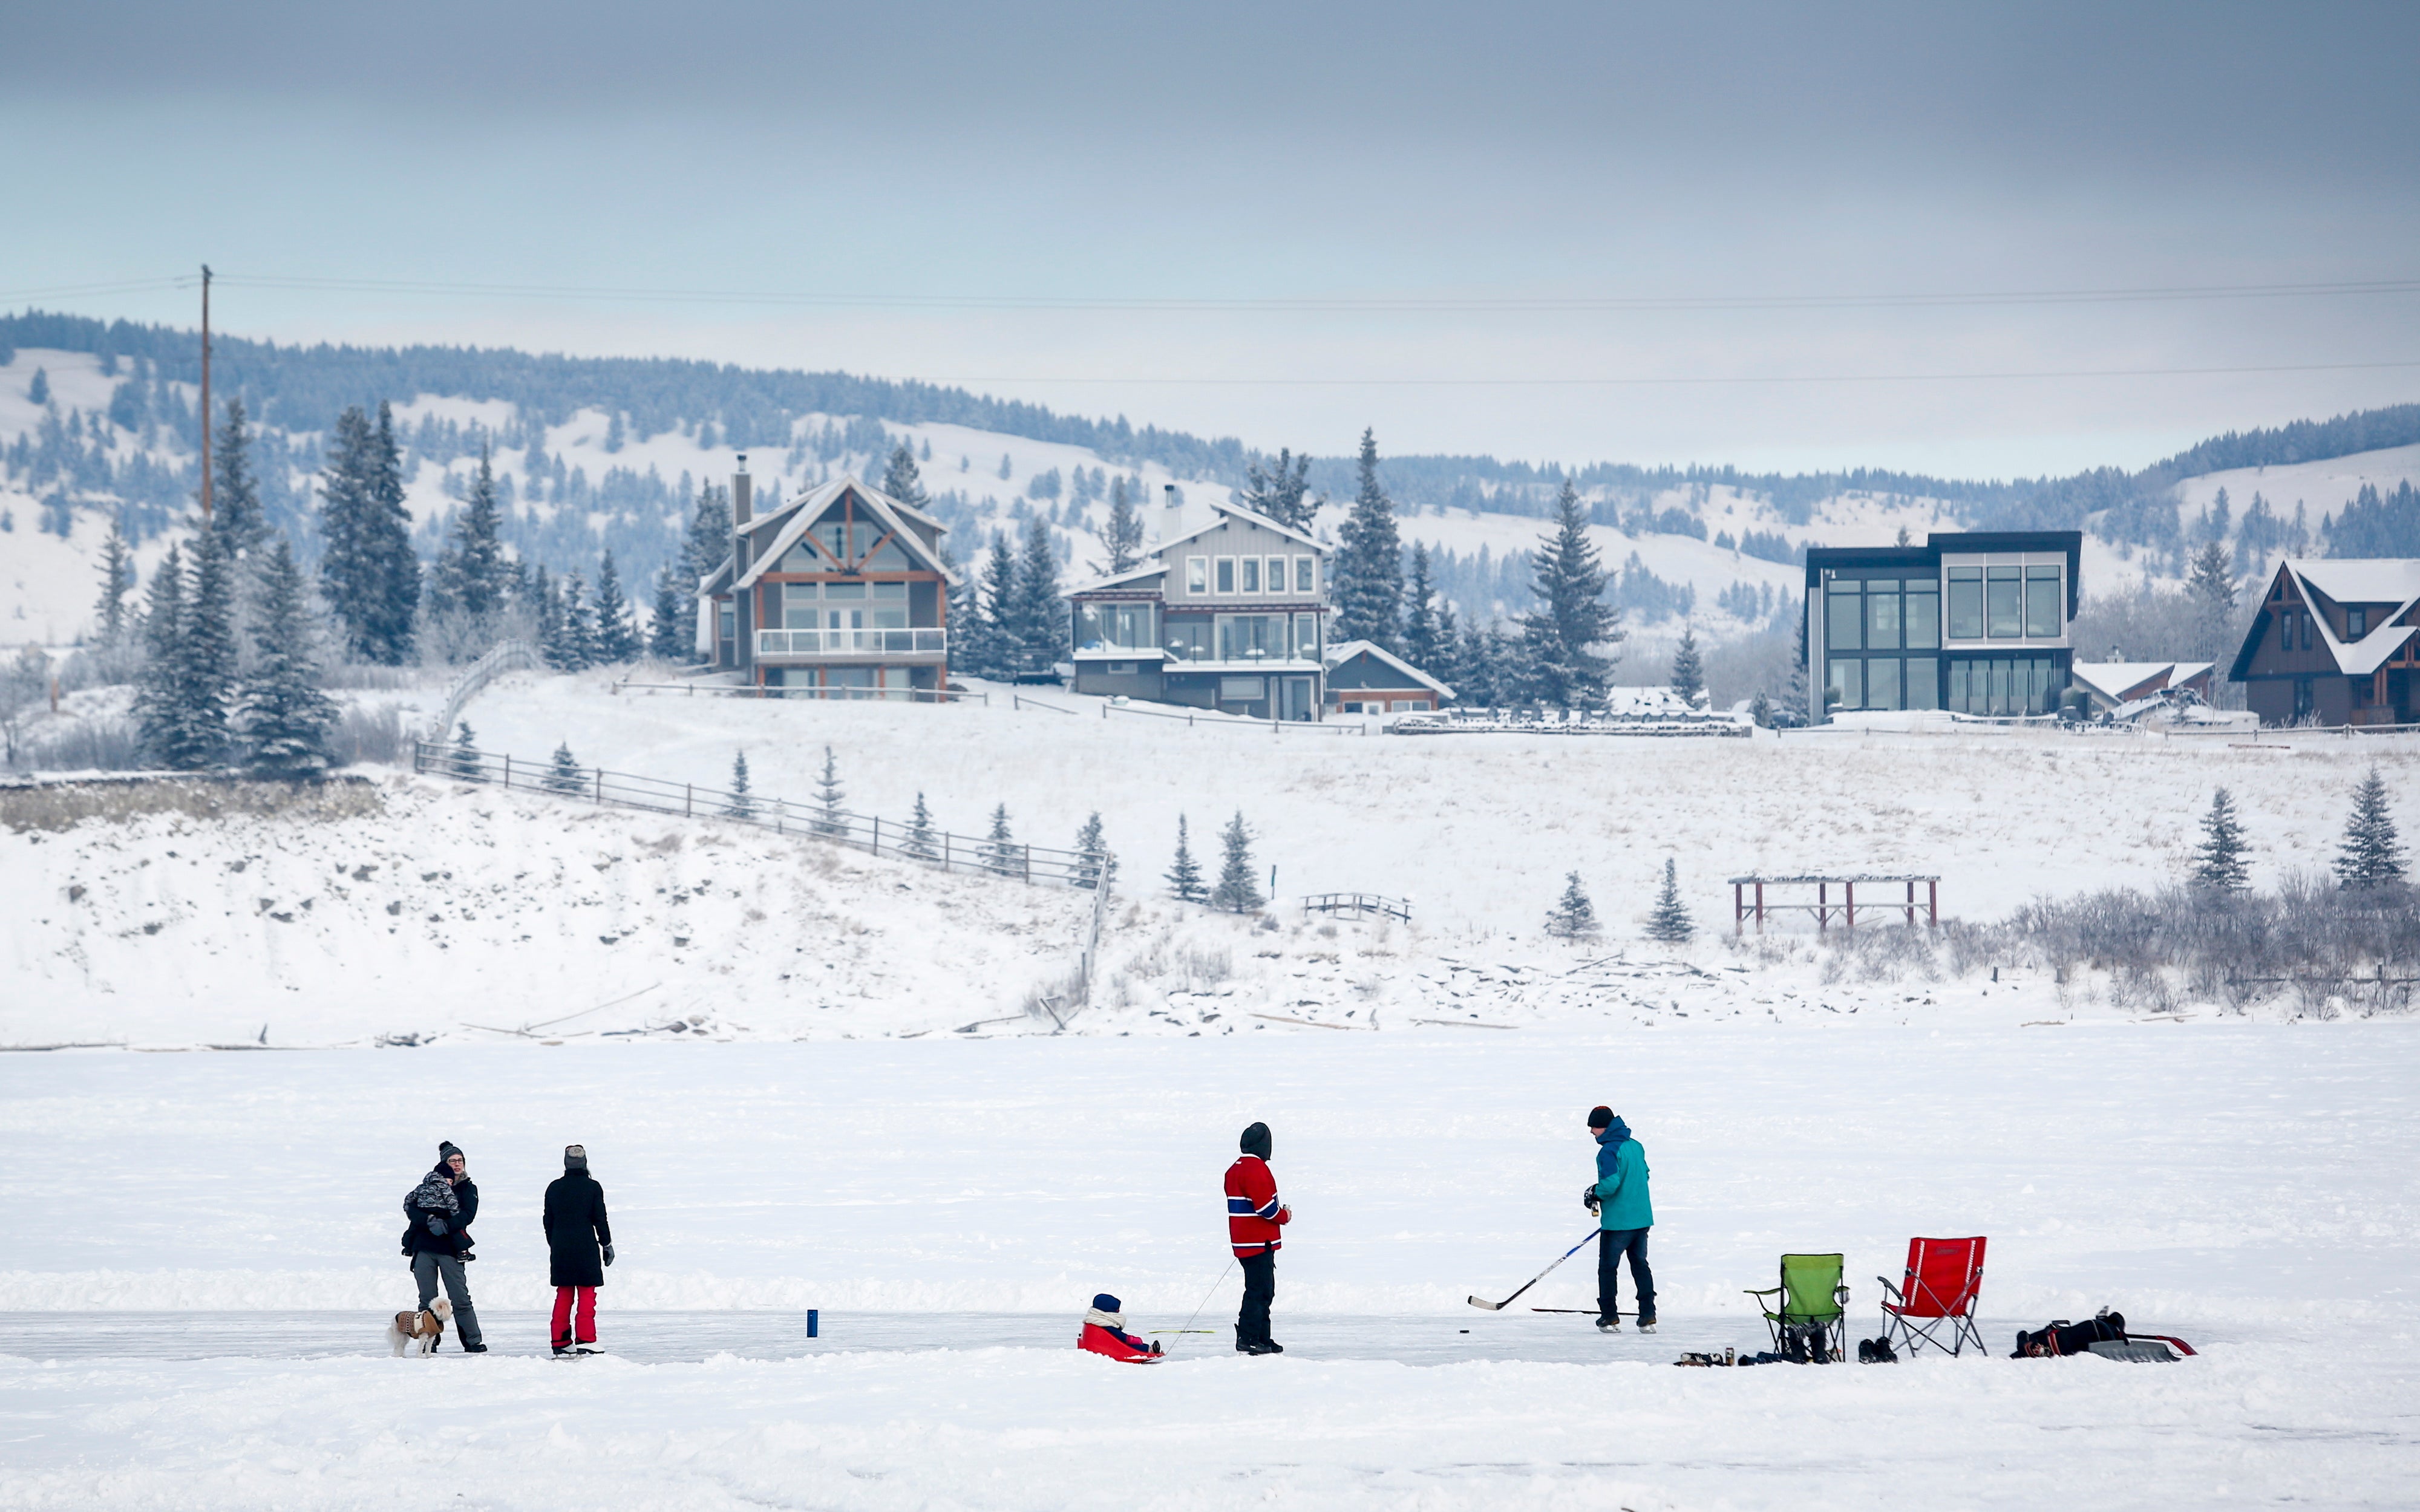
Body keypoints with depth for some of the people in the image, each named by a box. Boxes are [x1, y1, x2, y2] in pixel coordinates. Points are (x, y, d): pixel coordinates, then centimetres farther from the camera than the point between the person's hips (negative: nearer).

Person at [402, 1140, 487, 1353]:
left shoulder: (468, 1189, 10)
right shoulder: (429, 1185, 11)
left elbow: (467, 1215, -6)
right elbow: (410, 1209, -1)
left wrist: (446, 1225, -21)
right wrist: (430, 1221, -18)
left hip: (450, 1248, -1)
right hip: (423, 1247, 1)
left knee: (460, 1298, -5)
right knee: (427, 1299, 2)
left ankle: (473, 1341, -1)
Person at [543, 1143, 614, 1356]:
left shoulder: (554, 1189, 5)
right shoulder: (592, 1187, -6)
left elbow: (548, 1221, 10)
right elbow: (600, 1220, -4)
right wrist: (607, 1244, 7)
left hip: (560, 1249, 4)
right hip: (586, 1249, -4)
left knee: (564, 1295, 10)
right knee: (587, 1294, -1)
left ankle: (561, 1341, 9)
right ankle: (585, 1340, -8)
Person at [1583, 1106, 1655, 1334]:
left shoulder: (1609, 1151, -16)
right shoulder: (1636, 1146, 9)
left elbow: (1610, 1183, -26)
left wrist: (1595, 1194, -6)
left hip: (1618, 1220, -8)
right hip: (1642, 1218, 8)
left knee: (1608, 1267, 6)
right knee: (1640, 1264, 14)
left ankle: (1610, 1317, 8)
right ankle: (1648, 1317, 10)